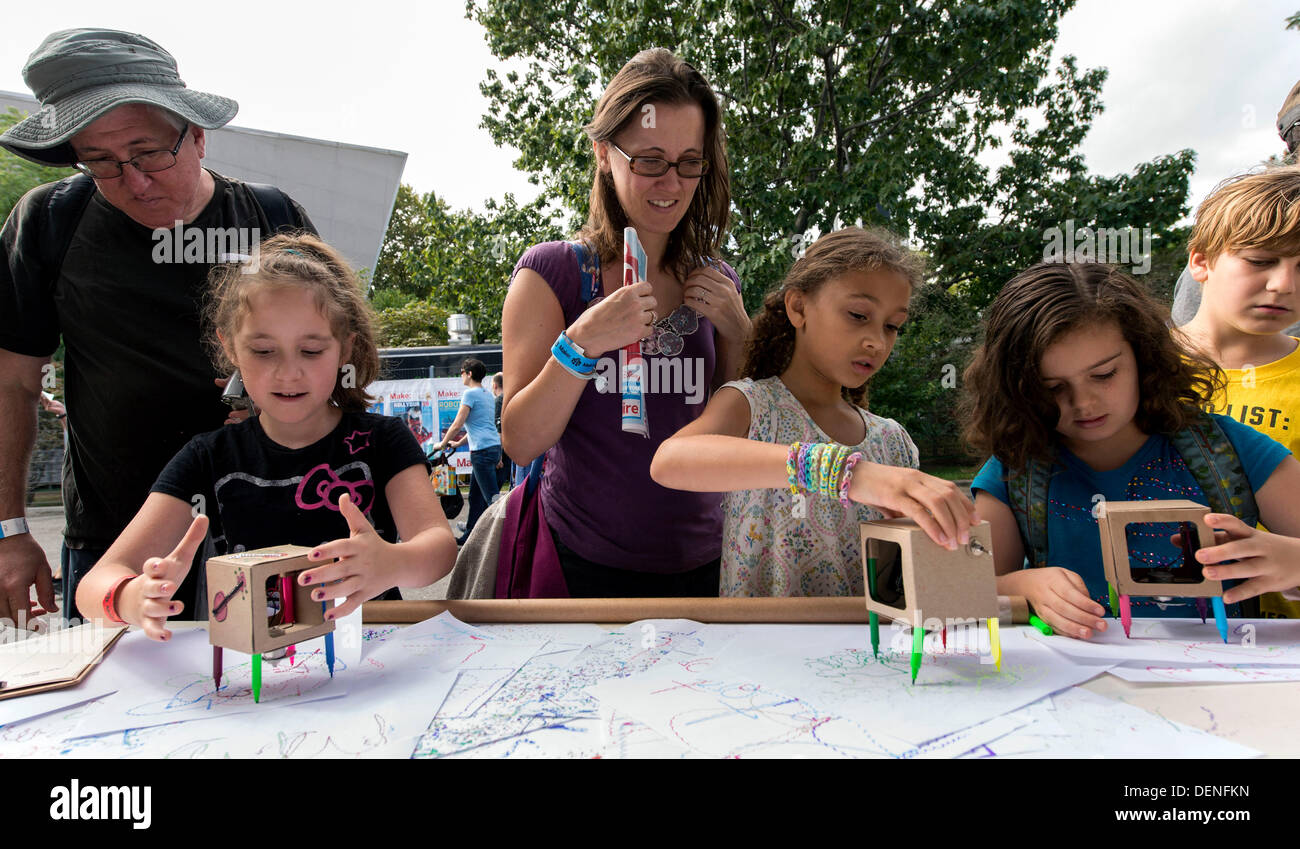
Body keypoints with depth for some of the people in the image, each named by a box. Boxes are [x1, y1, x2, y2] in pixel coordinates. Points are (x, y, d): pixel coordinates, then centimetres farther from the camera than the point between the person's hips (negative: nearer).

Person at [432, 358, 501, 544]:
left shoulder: (470, 393, -8)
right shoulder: (488, 394, 18)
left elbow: (457, 425, -11)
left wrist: (442, 444, 2)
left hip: (482, 450, -10)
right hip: (494, 446, 10)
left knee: (492, 496, -9)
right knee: (475, 496, 17)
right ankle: (469, 536, 25)